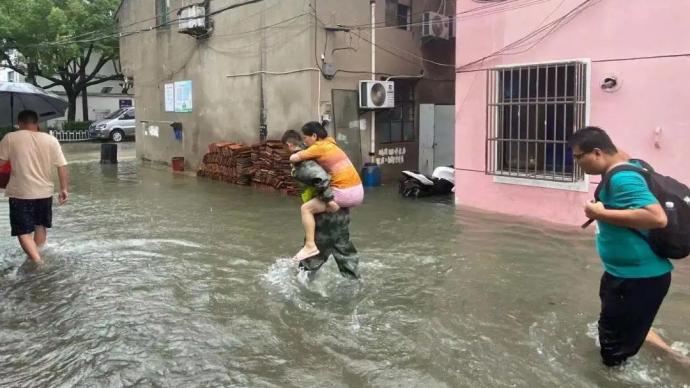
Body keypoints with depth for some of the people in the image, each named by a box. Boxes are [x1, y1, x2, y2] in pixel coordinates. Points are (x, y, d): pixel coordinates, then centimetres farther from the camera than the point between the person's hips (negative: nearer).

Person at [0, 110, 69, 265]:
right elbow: (62, 166, -2)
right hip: (44, 192, 3)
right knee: (41, 226, 22)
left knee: (23, 231, 1)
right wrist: (64, 189, 4)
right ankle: (37, 255, 35)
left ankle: (37, 260, -15)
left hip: (20, 193, -3)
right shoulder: (51, 140, 0)